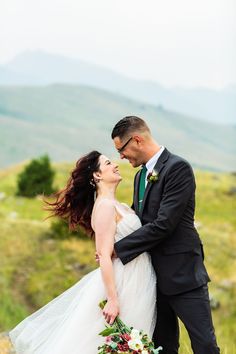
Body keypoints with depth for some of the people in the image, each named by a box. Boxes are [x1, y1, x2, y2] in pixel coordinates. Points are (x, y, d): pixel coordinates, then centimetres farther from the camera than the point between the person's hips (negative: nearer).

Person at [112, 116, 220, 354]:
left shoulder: (178, 168, -14)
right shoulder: (141, 175, 14)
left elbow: (163, 225, -21)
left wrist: (118, 249, -16)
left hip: (183, 275, -8)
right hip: (156, 277, 8)